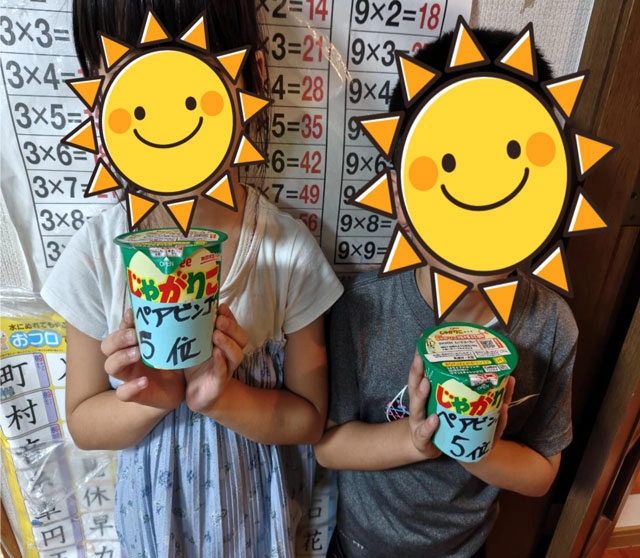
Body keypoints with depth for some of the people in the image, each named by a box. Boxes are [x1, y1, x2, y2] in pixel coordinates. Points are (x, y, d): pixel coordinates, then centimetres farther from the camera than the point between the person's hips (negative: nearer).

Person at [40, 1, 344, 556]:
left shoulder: (289, 250, -24)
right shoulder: (97, 252, -20)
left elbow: (308, 418, -13)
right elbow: (82, 422, -9)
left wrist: (220, 395, -31)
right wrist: (153, 399, -29)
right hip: (156, 499, 1)